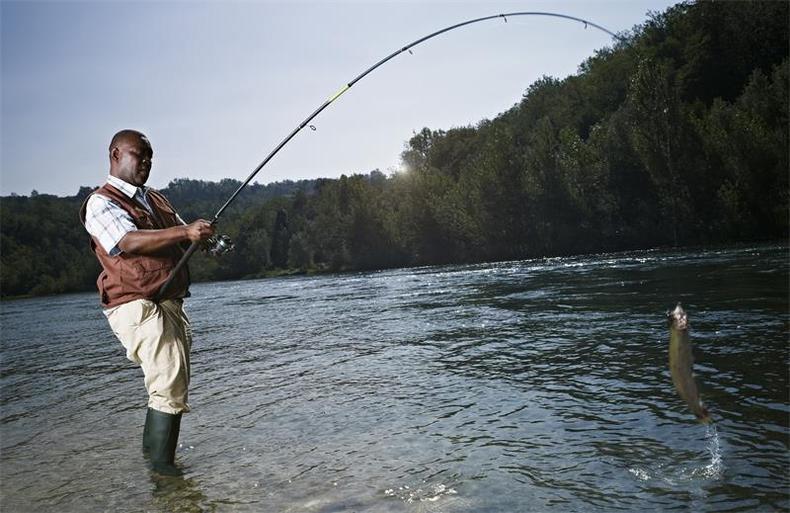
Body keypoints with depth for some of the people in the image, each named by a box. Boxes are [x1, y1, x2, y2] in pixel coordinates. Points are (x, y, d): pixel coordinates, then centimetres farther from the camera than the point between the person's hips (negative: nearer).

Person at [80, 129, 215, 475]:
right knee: (170, 385, -13)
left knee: (170, 382, 18)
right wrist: (184, 231, -34)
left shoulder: (155, 199, 21)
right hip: (137, 306, -9)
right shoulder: (101, 202, -5)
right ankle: (161, 463, 0)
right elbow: (129, 241, -23)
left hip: (171, 303, 9)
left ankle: (152, 447, 37)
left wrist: (203, 235, -6)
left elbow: (182, 240, 19)